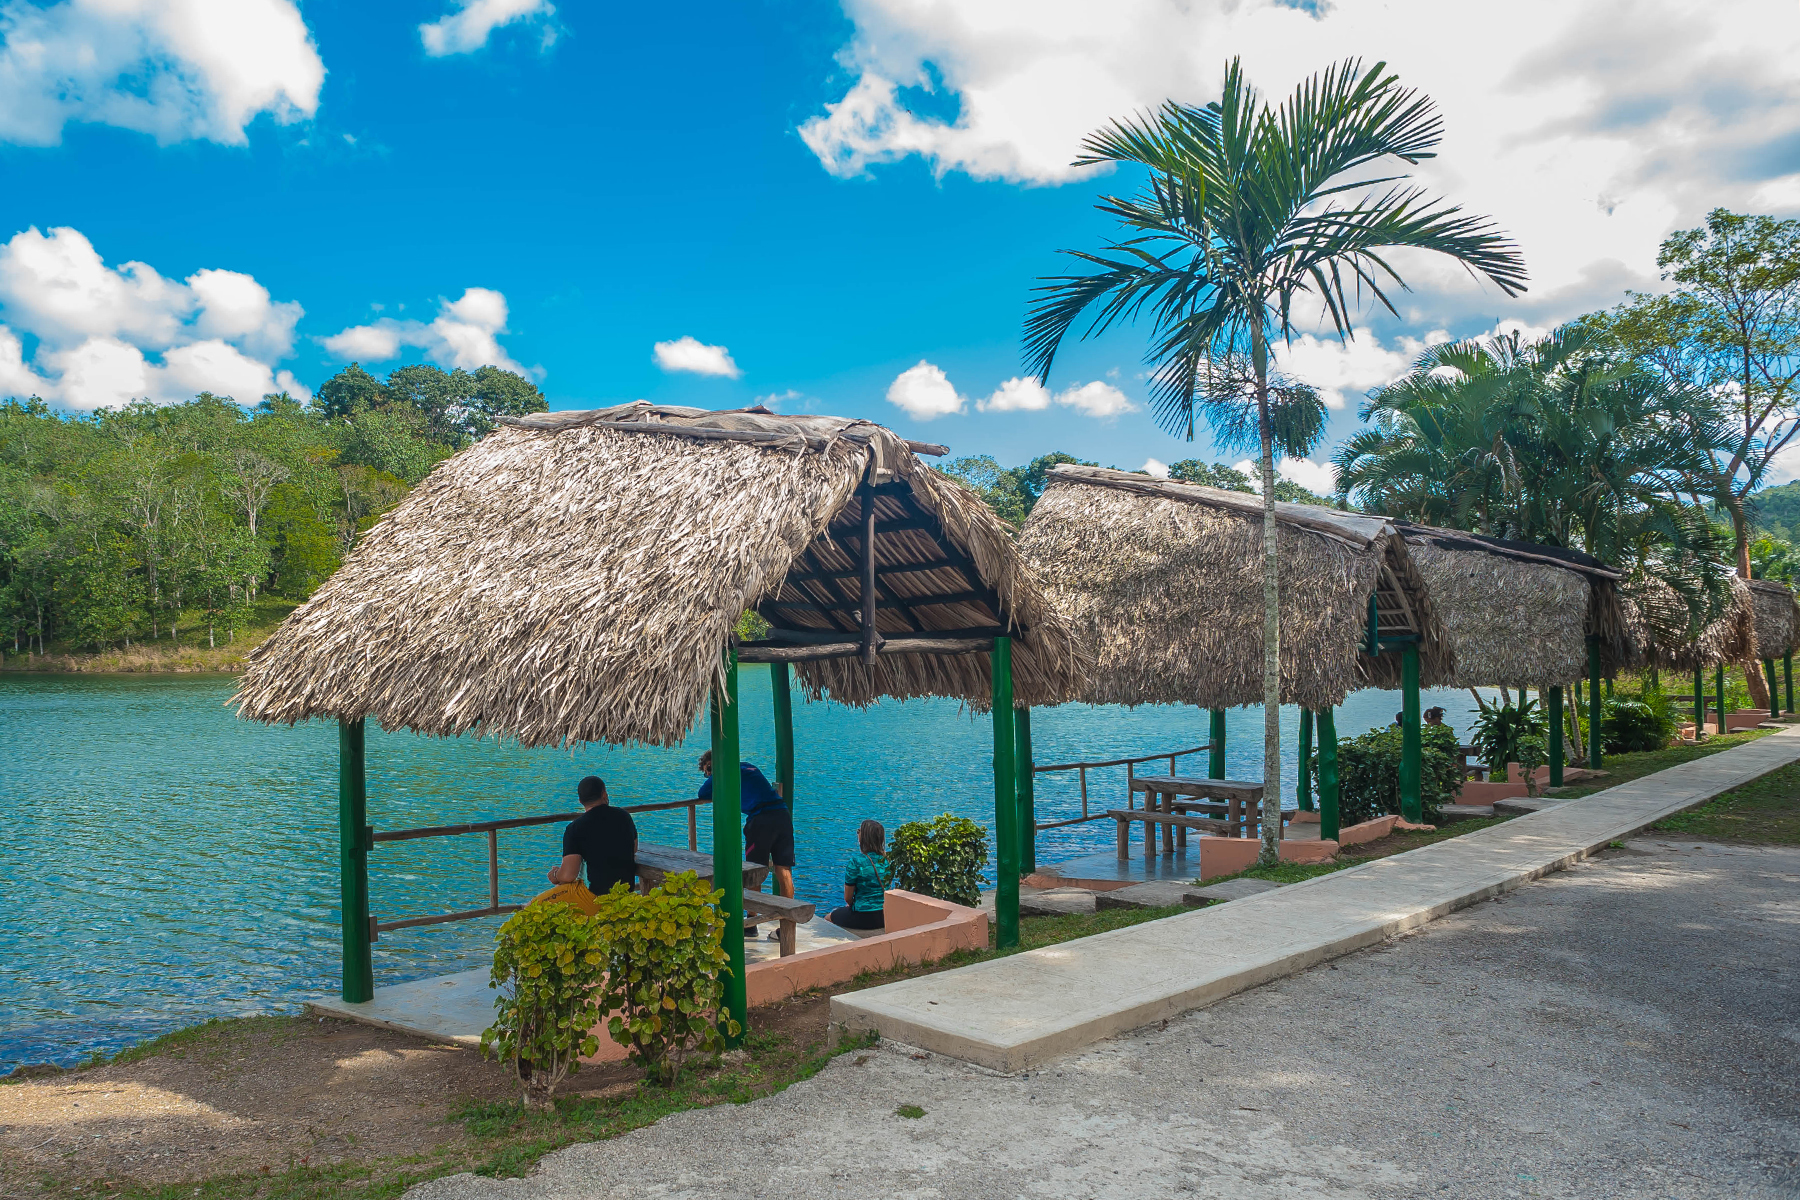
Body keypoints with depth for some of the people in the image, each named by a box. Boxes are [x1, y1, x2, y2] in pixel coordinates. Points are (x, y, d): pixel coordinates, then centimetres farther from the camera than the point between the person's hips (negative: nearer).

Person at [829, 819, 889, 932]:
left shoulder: (856, 861, -19)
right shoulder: (886, 860, -1)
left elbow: (847, 898, -11)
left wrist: (851, 905, 13)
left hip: (863, 918, -6)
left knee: (828, 918, 21)